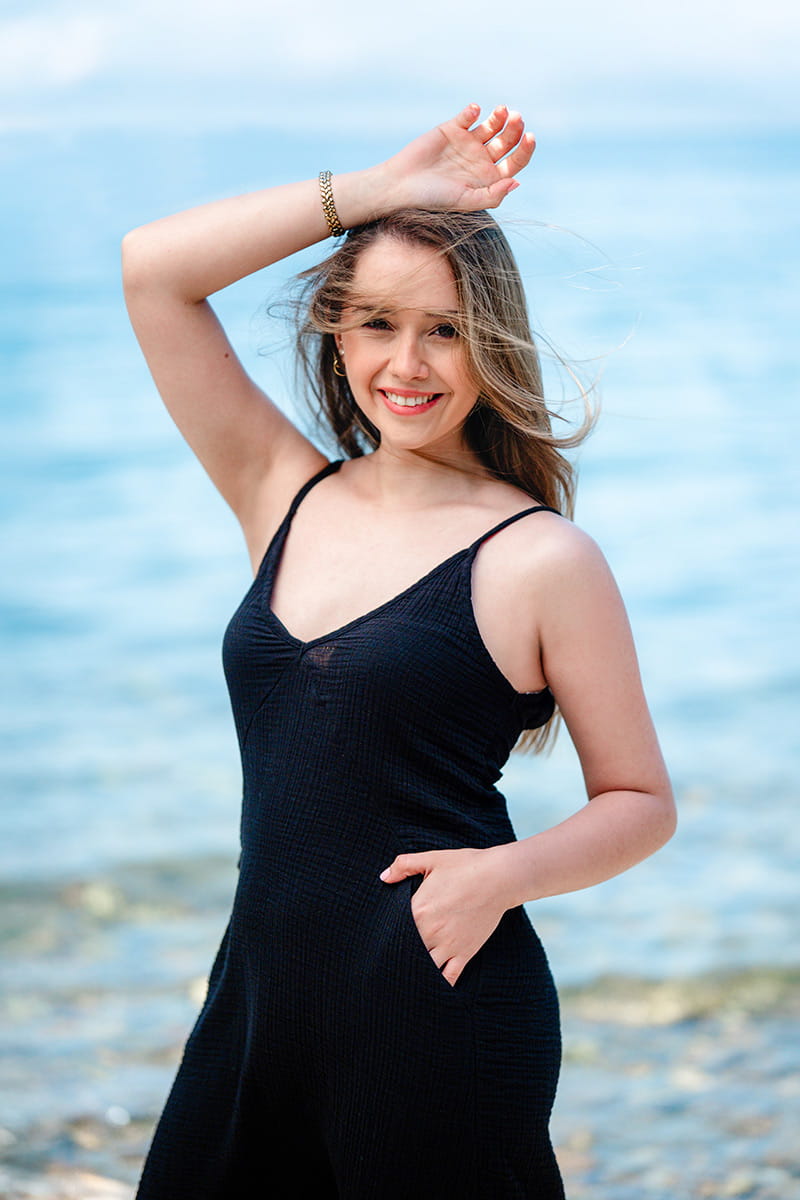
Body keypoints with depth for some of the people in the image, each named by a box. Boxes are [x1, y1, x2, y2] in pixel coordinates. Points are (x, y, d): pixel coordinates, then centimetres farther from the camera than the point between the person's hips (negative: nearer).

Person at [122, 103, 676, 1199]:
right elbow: (152, 269, 4)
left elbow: (642, 802, 0)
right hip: (259, 1002, 5)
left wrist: (505, 873, -18)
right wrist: (374, 192, -2)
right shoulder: (287, 499, 8)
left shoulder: (541, 560, -6)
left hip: (441, 1025, -5)